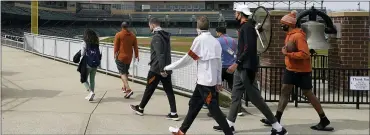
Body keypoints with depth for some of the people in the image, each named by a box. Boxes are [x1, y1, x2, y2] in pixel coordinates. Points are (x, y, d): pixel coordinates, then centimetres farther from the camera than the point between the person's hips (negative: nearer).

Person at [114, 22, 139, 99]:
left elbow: (116, 46, -5)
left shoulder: (118, 35, -7)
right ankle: (124, 88, 34)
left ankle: (128, 89, -24)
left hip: (120, 57, -5)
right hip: (129, 57, 5)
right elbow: (135, 47, 8)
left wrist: (115, 54, 7)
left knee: (122, 73, -8)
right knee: (126, 72, 22)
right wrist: (136, 55, 17)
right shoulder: (133, 35, 5)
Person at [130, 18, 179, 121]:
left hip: (156, 70, -8)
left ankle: (140, 108, 24)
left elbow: (160, 55, -23)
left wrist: (161, 69, -25)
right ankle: (173, 113, 2)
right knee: (169, 91, 5)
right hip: (166, 69, 8)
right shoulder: (165, 36, 12)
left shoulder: (157, 37, -15)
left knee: (149, 89, 7)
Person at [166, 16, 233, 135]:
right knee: (194, 104, 16)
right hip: (211, 80, 8)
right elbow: (219, 63, 9)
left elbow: (187, 59, -9)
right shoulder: (215, 41, 8)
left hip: (205, 81, -8)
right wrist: (218, 81, 15)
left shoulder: (199, 39, -11)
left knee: (213, 108, -5)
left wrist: (169, 67, 1)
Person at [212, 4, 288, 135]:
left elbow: (249, 49, -24)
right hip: (241, 67, 10)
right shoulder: (244, 27, 15)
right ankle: (229, 123, 23)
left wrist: (236, 63, -25)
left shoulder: (247, 27, -15)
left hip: (246, 68, -10)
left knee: (254, 97, -8)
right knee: (235, 95, 14)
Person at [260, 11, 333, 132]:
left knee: (308, 94, -1)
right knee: (285, 91, 6)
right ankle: (277, 118, 10)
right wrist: (285, 50, 4)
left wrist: (287, 54, -26)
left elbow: (305, 54, -29)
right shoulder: (289, 34, 7)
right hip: (290, 69, 9)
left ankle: (324, 120, 11)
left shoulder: (298, 36, -22)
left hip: (302, 71, -9)